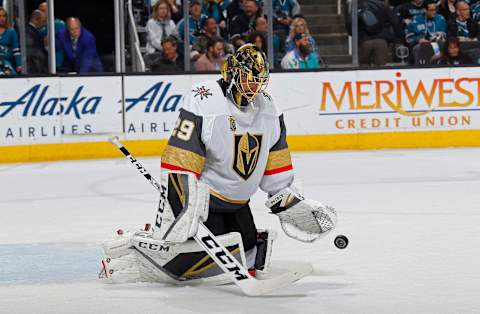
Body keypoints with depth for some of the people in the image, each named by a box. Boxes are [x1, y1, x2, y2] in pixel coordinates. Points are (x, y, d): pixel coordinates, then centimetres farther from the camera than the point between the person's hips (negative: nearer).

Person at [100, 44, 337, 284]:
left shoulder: (268, 108, 2)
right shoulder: (202, 103, -21)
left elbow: (276, 165, 11)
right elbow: (178, 164, -25)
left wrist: (290, 203, 7)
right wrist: (175, 211, -30)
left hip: (235, 204, 8)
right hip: (198, 197, -8)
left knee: (248, 259, 9)